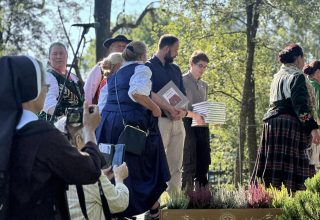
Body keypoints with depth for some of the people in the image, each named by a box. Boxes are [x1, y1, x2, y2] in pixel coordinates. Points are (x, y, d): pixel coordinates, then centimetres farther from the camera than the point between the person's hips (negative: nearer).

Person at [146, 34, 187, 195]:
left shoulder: (175, 69, 20)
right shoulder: (148, 67, -1)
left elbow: (183, 95, 18)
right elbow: (148, 94, -14)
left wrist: (183, 110, -4)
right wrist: (170, 109, -20)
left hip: (177, 122, 7)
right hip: (159, 120, -7)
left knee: (176, 165, 5)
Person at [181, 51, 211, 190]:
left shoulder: (204, 85, 20)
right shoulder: (183, 81, -2)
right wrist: (193, 115, -25)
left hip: (202, 126, 7)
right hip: (188, 125, -7)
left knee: (203, 163, 5)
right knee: (190, 163, -7)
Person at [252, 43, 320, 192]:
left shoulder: (277, 76, 20)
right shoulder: (296, 76, -5)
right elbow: (301, 105, -15)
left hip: (271, 123, 8)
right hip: (290, 124, -8)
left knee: (274, 168, 5)